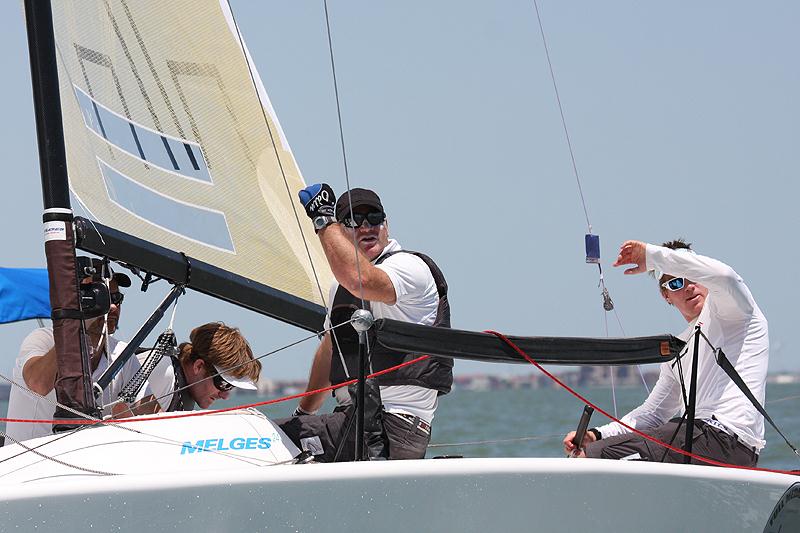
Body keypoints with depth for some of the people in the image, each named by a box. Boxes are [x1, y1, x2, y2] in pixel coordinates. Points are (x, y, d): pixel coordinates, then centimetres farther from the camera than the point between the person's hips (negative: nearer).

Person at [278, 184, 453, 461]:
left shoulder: (409, 267, -7)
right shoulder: (341, 286, 23)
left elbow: (362, 281, -30)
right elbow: (329, 350, 36)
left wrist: (323, 220, -22)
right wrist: (304, 412, 36)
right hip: (352, 418, 9)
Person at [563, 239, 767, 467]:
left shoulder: (726, 311, 3)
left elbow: (723, 275, -22)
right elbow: (653, 413, 30)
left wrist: (652, 255, -11)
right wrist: (596, 435, 14)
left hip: (729, 441, -9)